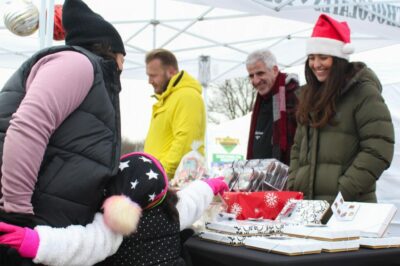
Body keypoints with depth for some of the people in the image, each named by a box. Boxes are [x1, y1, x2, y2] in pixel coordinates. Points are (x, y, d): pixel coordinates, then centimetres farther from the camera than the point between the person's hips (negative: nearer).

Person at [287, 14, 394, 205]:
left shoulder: (363, 91, -5)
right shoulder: (312, 95, 16)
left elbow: (379, 152, -12)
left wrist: (343, 192, -16)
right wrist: (293, 187, 4)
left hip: (348, 206, -6)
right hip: (306, 203, 6)